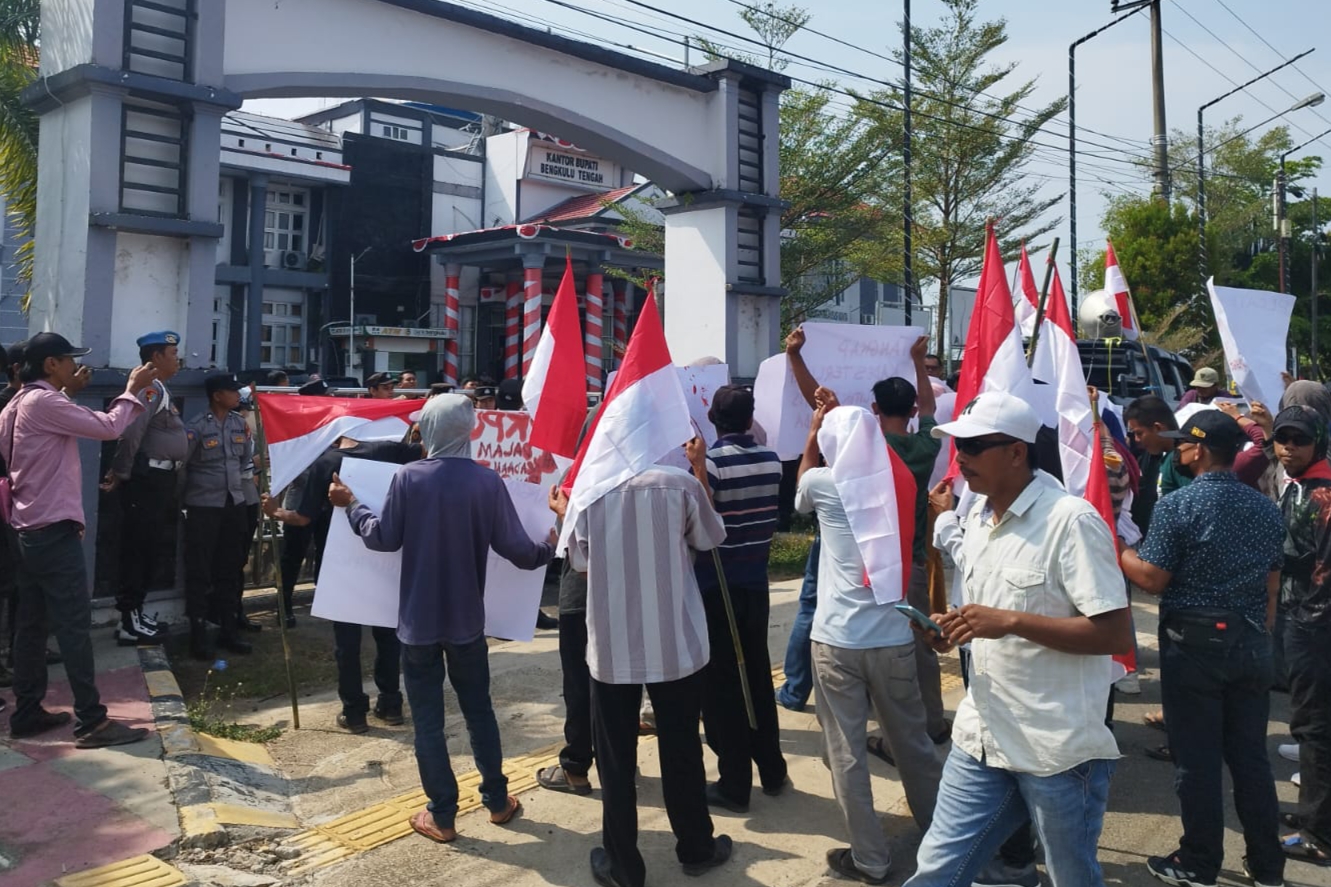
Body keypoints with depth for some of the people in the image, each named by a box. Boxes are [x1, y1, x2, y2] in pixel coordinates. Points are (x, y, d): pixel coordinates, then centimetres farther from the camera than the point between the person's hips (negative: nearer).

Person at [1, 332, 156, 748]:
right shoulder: (44, 402, -15)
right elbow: (108, 427, -20)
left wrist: (68, 391, 26)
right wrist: (132, 390, -4)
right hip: (54, 530, -10)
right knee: (74, 624, -8)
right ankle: (91, 722, -6)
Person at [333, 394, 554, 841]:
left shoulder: (407, 477, -11)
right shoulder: (488, 481, -9)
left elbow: (383, 538, -4)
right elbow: (514, 548, -7)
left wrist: (351, 506, 12)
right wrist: (548, 549, 14)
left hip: (418, 619, -1)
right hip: (466, 619, 2)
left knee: (428, 719, 8)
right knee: (478, 709, 18)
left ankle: (442, 816, 15)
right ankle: (497, 800, 28)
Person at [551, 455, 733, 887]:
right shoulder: (680, 483, -10)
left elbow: (582, 563, 4)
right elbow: (711, 539, 7)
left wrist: (564, 516, 21)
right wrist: (697, 469, 15)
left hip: (611, 649, 0)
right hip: (676, 645, 0)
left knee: (615, 759, 12)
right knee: (681, 751, 16)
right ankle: (695, 848, 33)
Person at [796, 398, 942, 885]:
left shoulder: (824, 483, -6)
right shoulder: (898, 480, 3)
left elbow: (800, 490, 20)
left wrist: (815, 429, 26)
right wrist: (846, 419, 34)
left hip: (838, 640, -4)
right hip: (894, 637, 4)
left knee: (847, 752, 7)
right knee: (913, 744, 19)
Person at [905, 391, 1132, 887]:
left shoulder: (1072, 521, -17)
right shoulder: (976, 516, 8)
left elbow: (1116, 634, -20)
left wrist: (1010, 622, -25)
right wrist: (955, 630, -2)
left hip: (1058, 749, -6)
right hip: (980, 738, 7)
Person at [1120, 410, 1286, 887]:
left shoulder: (1176, 506, -15)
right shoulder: (1266, 508, 5)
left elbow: (1153, 579, -15)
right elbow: (1272, 586, 10)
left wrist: (1119, 550, 1)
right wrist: (1260, 634, 19)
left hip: (1194, 644, -6)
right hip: (1251, 644, 6)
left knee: (1197, 759, 4)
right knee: (1250, 756, 15)